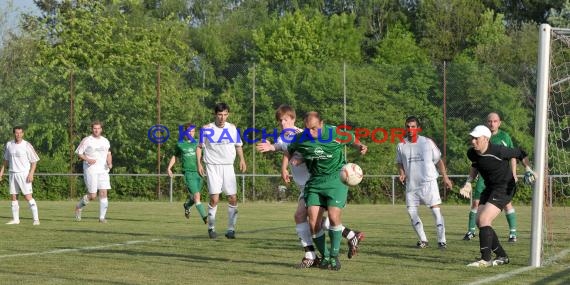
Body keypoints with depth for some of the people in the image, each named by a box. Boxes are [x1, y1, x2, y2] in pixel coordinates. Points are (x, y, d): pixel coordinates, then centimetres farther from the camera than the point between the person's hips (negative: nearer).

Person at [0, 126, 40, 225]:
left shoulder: (27, 145, -7)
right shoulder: (9, 144, 7)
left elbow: (34, 161, -5)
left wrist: (31, 174, -15)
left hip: (24, 174, -5)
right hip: (12, 174, 5)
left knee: (28, 197, -10)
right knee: (13, 197, 6)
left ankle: (36, 219, -9)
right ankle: (15, 219, 14)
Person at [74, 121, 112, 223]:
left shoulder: (105, 141, 12)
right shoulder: (86, 140, -3)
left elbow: (108, 154, 22)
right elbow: (79, 153, -1)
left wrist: (110, 163, 2)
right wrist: (87, 160, -18)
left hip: (103, 170, 4)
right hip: (90, 170, -4)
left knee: (103, 193, -6)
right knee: (92, 196, -7)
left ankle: (102, 217, 0)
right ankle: (79, 207, 20)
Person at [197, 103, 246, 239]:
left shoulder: (232, 128, 5)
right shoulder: (206, 129, -2)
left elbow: (238, 145, 15)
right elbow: (199, 147, 5)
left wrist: (242, 159, -2)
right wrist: (199, 163, -6)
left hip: (228, 166, 3)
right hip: (213, 166, -3)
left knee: (233, 198, -3)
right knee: (214, 198, -12)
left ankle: (231, 229, 6)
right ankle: (211, 228, 5)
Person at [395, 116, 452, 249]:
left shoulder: (428, 142, -1)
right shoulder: (401, 145, 5)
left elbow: (438, 160, 7)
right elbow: (399, 162, 19)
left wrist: (445, 177, 2)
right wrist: (402, 173, -2)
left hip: (428, 182, -3)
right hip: (411, 184, 3)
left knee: (436, 209, -9)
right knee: (411, 212, -1)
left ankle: (441, 240, -4)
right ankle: (423, 240, 13)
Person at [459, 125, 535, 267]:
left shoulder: (498, 151, -23)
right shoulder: (472, 153, -3)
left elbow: (520, 154, -9)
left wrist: (528, 169, -19)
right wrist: (468, 183, 8)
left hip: (505, 187, -8)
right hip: (490, 188, 8)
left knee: (484, 220, -19)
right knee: (479, 222, 2)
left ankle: (486, 259, -12)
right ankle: (502, 256, 15)